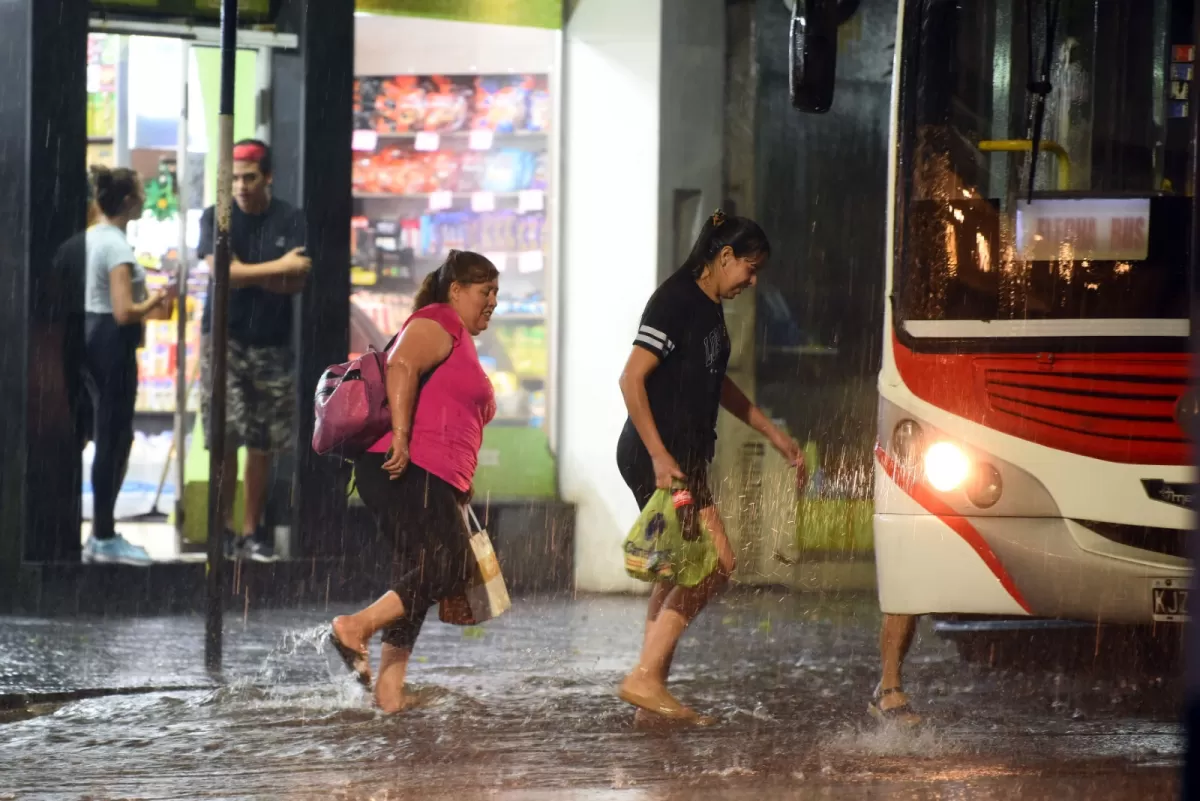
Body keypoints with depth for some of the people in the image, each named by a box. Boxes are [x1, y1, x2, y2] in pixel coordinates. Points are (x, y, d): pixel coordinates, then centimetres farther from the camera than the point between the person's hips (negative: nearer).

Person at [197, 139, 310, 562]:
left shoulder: (290, 221, 2)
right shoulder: (216, 218, -1)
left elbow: (296, 283, -7)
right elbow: (223, 272, -15)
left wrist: (246, 274, -15)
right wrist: (279, 267, -13)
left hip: (272, 345, 2)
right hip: (224, 341, -2)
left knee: (263, 444, 3)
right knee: (225, 438, -7)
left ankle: (250, 531, 11)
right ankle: (224, 528, 3)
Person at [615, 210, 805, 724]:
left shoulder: (710, 309, 17)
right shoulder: (675, 301, -13)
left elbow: (716, 384, 31)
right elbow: (632, 379, -20)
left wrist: (772, 434, 32)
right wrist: (659, 457, -24)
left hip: (683, 459, 10)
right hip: (657, 456, -10)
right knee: (716, 561, -13)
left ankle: (653, 696, 12)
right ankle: (645, 678, -13)